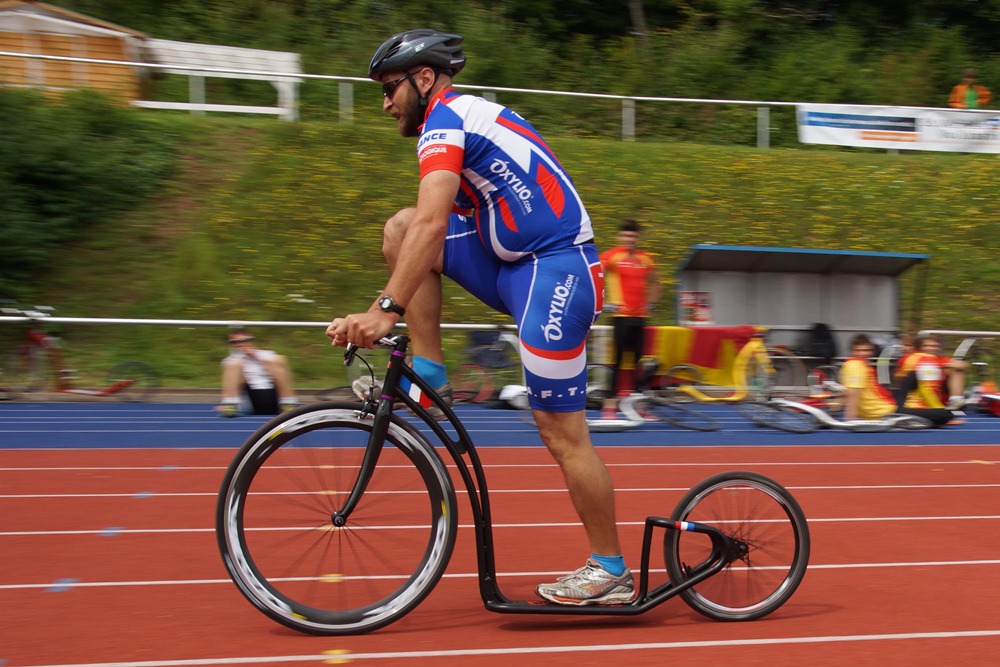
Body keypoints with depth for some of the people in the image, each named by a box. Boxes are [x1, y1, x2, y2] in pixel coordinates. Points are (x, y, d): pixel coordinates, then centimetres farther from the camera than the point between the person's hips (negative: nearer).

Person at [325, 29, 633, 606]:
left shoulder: (444, 119, -10)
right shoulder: (470, 117, 21)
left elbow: (433, 223, -25)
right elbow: (431, 228, 24)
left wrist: (387, 310, -29)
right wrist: (392, 304, 23)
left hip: (555, 271, -10)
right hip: (520, 266, 10)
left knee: (563, 433, -3)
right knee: (400, 228, 2)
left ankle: (611, 573, 10)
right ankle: (428, 370, 2)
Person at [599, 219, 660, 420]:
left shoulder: (646, 259, 11)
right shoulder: (611, 256, -5)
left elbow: (654, 283, 27)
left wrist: (649, 303, 15)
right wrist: (603, 302, -13)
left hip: (640, 316, 5)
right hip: (621, 315, -5)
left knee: (639, 361, 7)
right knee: (616, 359, -7)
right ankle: (610, 404, -4)